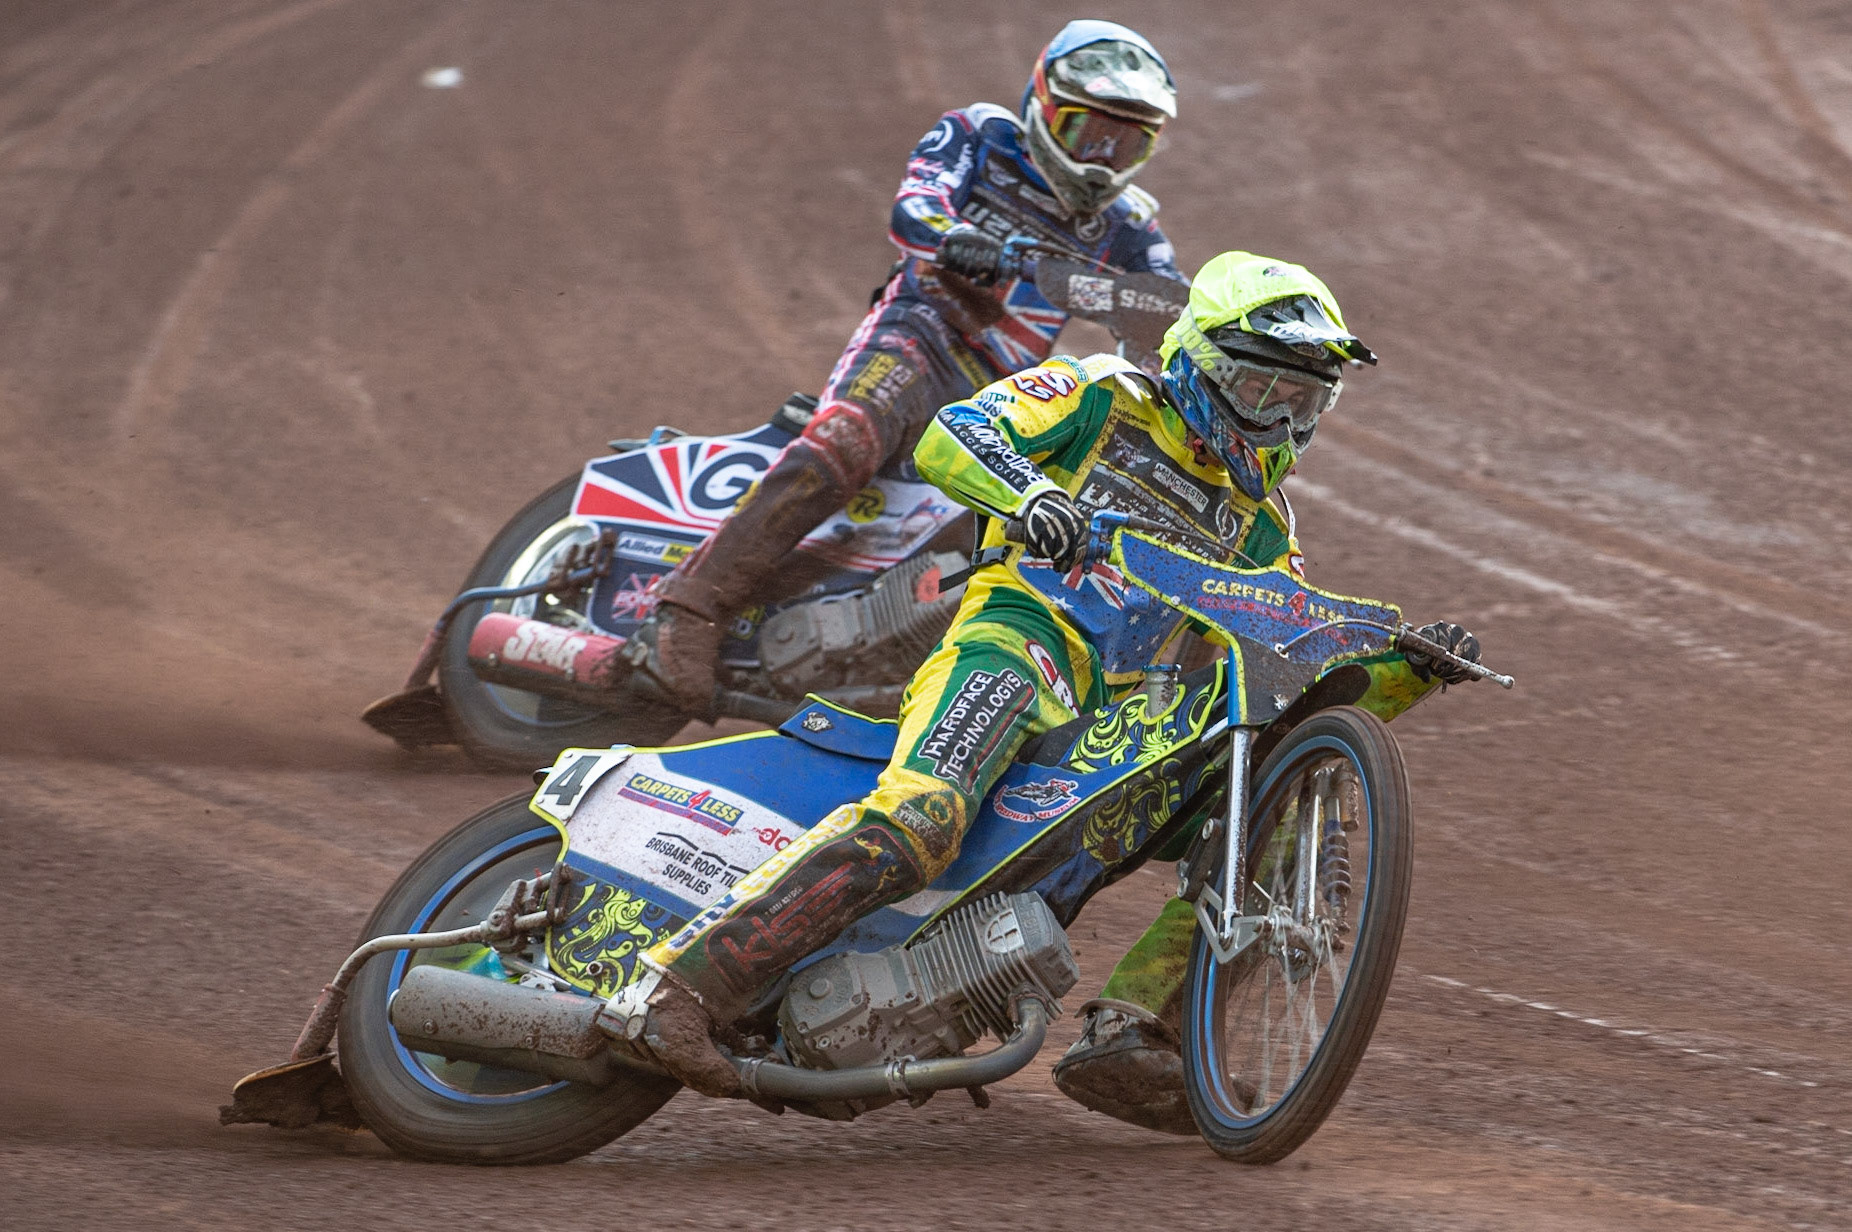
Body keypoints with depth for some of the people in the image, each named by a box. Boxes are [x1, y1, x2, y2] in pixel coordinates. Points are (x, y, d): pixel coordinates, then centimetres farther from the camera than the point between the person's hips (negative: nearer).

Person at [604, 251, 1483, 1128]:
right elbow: (948, 438, -3)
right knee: (914, 826, -31)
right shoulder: (1102, 401, 12)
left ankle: (1124, 1040, -15)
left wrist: (1410, 669, 6)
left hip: (1133, 717, 7)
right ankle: (674, 983, -38)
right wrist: (1028, 493, -24)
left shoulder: (1260, 528, 28)